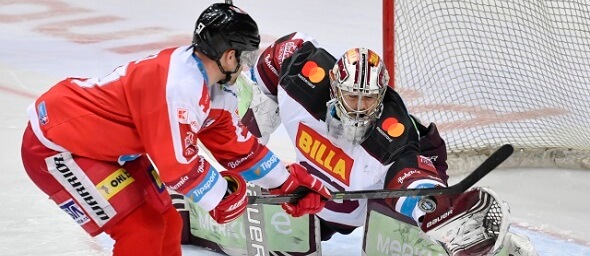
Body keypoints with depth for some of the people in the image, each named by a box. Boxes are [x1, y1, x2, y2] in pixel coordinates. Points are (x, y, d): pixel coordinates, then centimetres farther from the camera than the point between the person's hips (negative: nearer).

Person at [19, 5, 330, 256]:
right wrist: (223, 196, -11)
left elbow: (237, 146, 13)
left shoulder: (213, 87, 3)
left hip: (104, 146, 10)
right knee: (141, 231, -11)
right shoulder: (179, 85, -29)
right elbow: (178, 164, -25)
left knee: (163, 223, 13)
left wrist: (290, 181, 14)